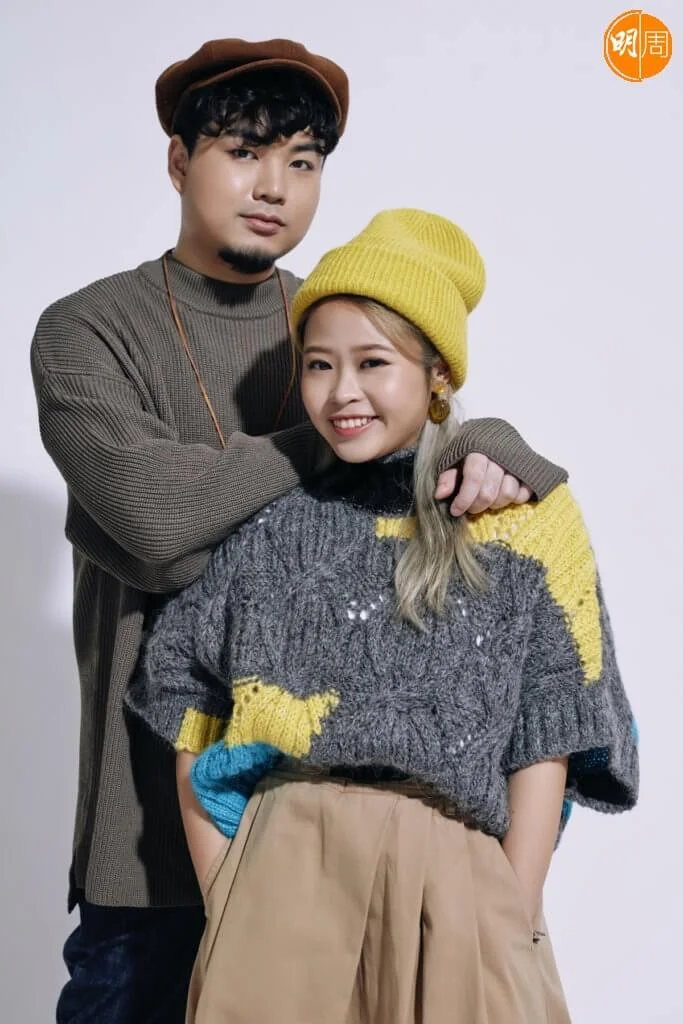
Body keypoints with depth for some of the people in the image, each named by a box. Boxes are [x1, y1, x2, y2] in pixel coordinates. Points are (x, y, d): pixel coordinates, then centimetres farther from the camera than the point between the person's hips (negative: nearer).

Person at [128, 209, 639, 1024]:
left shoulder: (521, 525, 2)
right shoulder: (267, 531, 6)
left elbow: (544, 743, -1)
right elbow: (193, 722, 7)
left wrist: (512, 929, -6)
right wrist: (224, 904, -1)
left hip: (454, 878, -1)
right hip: (285, 875, 1)